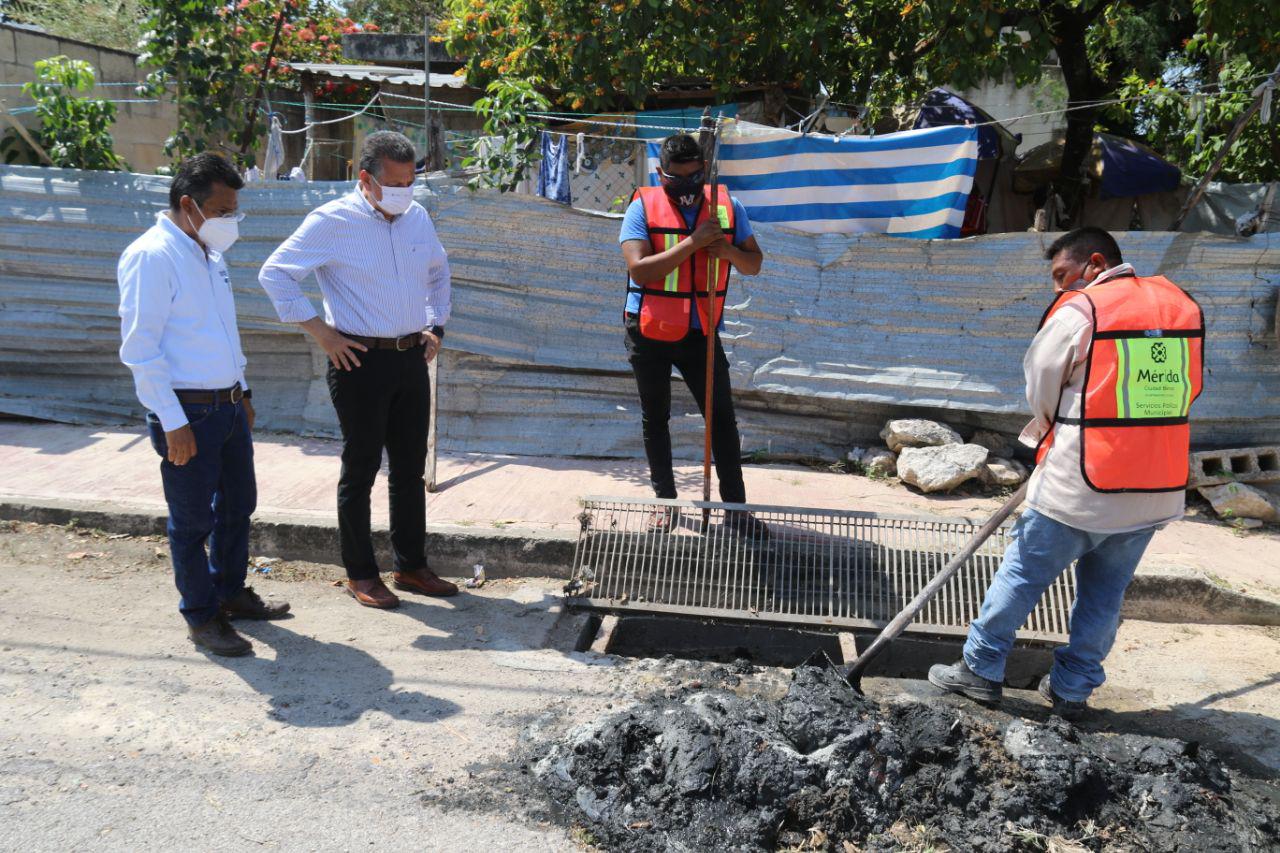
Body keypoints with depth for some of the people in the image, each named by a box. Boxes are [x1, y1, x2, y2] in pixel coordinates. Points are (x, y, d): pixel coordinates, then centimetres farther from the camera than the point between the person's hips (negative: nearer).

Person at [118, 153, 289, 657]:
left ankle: (230, 592, 37)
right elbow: (139, 349, -18)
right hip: (188, 412, -9)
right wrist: (173, 423, -20)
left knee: (238, 504, 19)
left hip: (229, 404, 9)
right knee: (193, 519, 5)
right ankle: (201, 616, 20)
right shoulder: (151, 257, -16)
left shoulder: (209, 253, 12)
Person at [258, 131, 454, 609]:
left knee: (410, 468, 12)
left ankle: (411, 566, 24)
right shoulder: (332, 221, -9)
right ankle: (360, 574, 17)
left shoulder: (417, 217, 9)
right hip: (361, 360, -6)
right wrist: (318, 331, -11)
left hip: (412, 358, 6)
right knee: (361, 469, 4)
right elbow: (275, 273, -8)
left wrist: (436, 325, 14)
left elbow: (439, 272, 26)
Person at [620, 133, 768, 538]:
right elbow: (639, 270, -20)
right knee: (655, 418, 11)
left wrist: (729, 251, -16)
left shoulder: (726, 206, 0)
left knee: (722, 417, -1)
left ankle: (735, 507, 9)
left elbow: (754, 263, 6)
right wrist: (693, 243, -26)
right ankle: (665, 499, 27)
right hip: (649, 332, -1)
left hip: (701, 332, 1)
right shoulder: (643, 207, -9)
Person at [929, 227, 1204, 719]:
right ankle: (1073, 689, 26)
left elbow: (1040, 391, -4)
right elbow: (1188, 389, 14)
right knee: (1105, 595, 16)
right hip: (1156, 492, 6)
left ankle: (981, 670, 19)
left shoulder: (1079, 310, -10)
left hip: (1078, 487, -6)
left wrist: (1048, 431, 16)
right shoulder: (1184, 307, 8)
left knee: (1023, 574, 8)